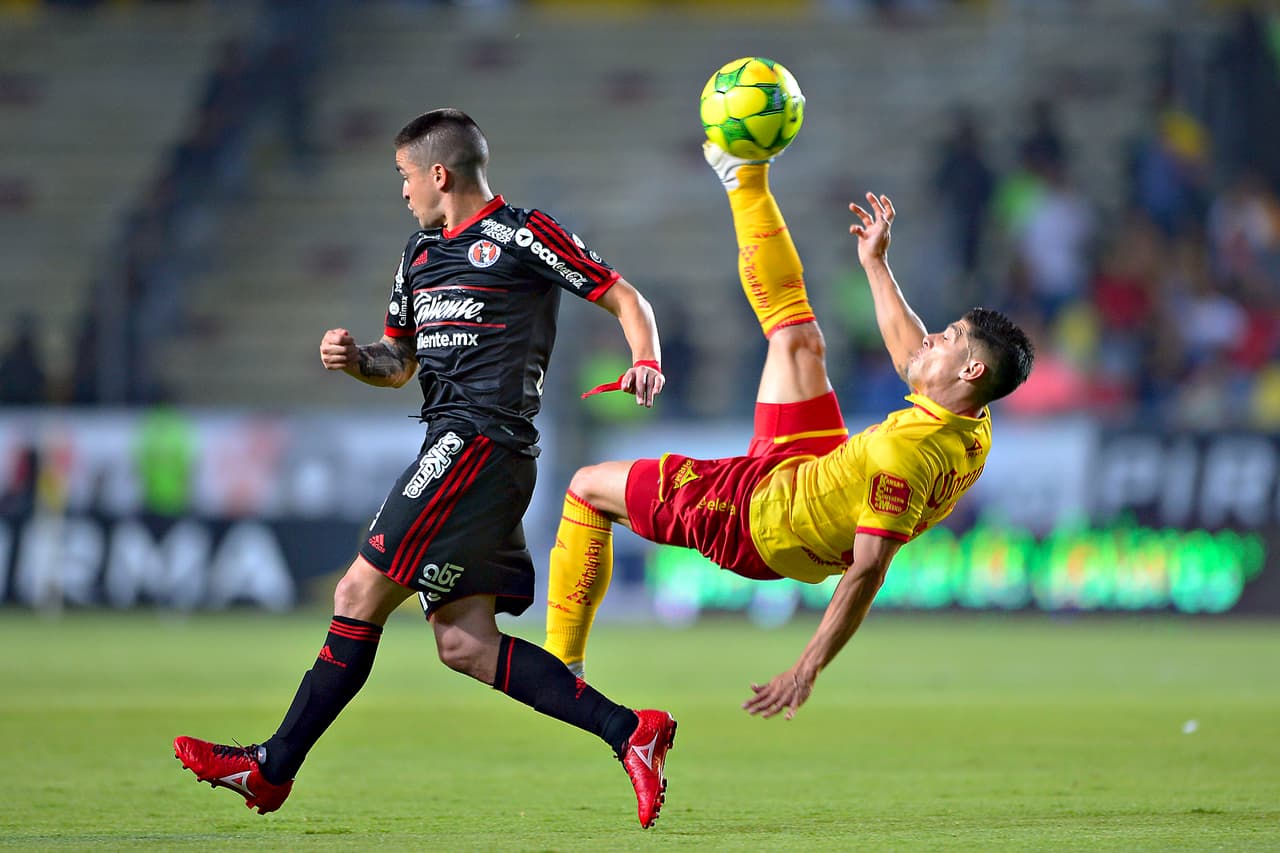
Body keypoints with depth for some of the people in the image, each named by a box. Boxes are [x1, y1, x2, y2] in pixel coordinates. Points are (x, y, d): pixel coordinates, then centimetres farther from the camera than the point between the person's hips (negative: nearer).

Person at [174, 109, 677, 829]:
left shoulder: (523, 236, -2)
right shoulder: (421, 255, 23)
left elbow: (625, 298, 0)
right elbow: (401, 364, 30)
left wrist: (646, 364, -19)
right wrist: (357, 359, 8)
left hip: (482, 439, -9)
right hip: (454, 446, 9)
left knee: (362, 592, -9)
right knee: (463, 642, -1)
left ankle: (274, 767, -5)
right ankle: (628, 731, -2)